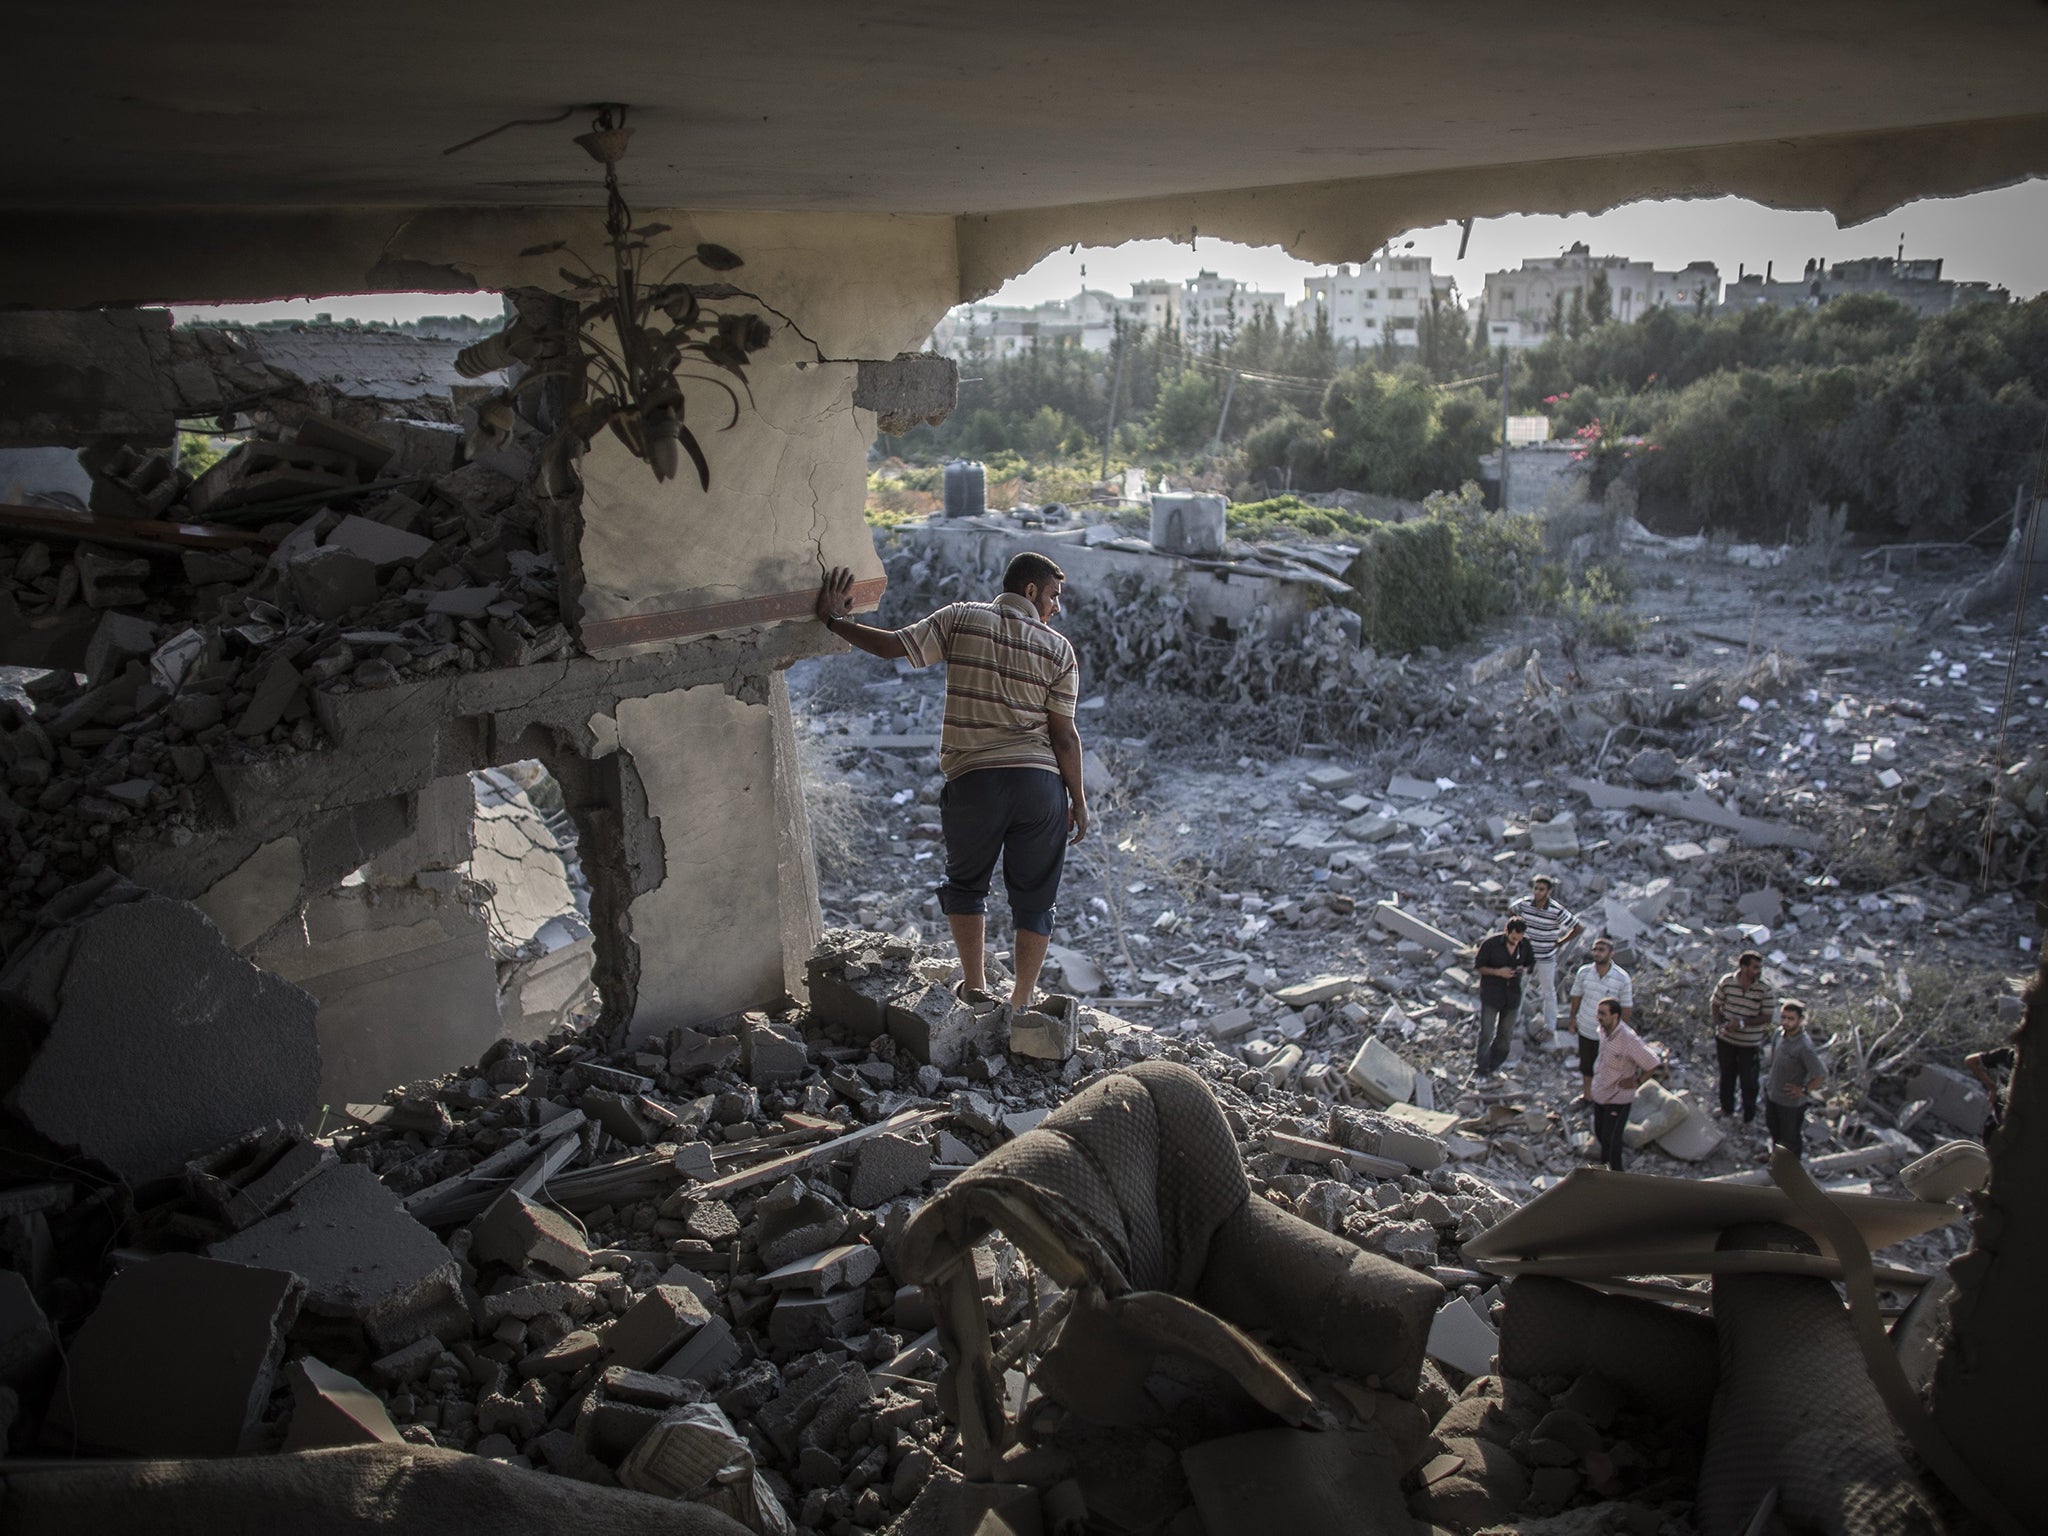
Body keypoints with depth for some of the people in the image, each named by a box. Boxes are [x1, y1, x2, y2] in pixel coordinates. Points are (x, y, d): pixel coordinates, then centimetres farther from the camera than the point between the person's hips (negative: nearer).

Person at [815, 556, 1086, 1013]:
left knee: (965, 884, 22)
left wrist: (833, 620, 10)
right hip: (1040, 783, 0)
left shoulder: (961, 619, 2)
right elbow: (1064, 735, -1)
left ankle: (975, 987, 20)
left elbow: (892, 646, -4)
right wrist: (1078, 801, 6)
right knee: (1034, 899, 14)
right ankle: (1021, 1004, 20)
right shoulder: (1057, 648, 2)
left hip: (972, 781, 0)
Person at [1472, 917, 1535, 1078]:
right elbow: (1478, 966, -8)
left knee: (1505, 1032, 12)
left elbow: (1531, 962, 13)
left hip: (1512, 996, 4)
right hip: (1491, 994, -3)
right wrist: (1497, 972, -23)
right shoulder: (1490, 943, -16)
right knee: (1486, 1033, -2)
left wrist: (1523, 969, -11)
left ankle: (1495, 1065, 31)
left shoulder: (1525, 945, -5)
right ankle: (1483, 1071, 11)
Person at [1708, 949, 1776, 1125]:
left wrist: (1742, 1023, -24)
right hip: (1726, 1039, 2)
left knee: (1748, 1081, 9)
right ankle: (1727, 1107, 44)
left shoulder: (1764, 988, -16)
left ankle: (1749, 1116, 30)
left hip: (1750, 1043, -2)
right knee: (1727, 1076, 21)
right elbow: (1714, 1005, -1)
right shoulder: (1726, 982, -13)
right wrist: (1721, 1023, -17)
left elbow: (1767, 1017, -14)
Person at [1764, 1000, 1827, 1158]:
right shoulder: (1780, 1032, -10)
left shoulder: (1804, 1046, -33)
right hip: (1772, 1092, 7)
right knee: (1773, 1127, 29)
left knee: (1790, 1136, 16)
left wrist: (1804, 1090, -20)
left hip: (1791, 1102, -7)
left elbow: (1821, 1075, -31)